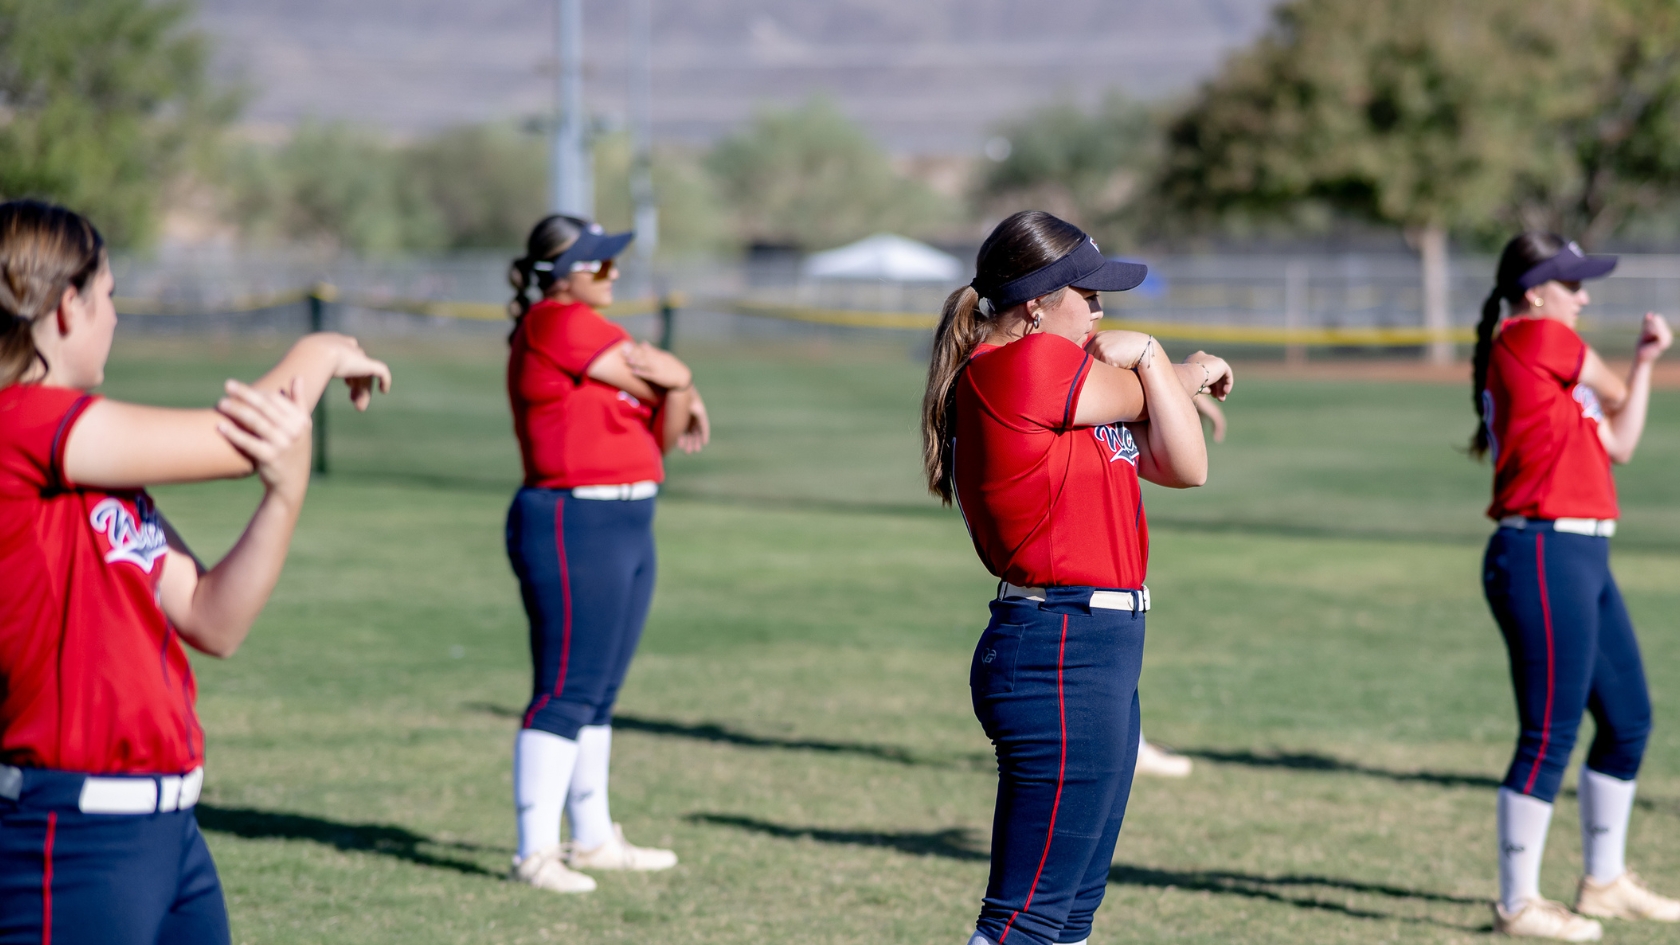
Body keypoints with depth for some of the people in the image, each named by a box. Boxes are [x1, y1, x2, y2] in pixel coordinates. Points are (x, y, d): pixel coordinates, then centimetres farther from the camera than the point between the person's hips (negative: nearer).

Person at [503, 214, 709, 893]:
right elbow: (659, 380, -13)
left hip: (627, 527, 10)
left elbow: (665, 434, 13)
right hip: (572, 524, -10)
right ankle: (535, 854, -11)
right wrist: (674, 380, 9)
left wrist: (679, 391, -7)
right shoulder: (555, 322, -11)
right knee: (566, 691, -11)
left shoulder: (600, 332, 18)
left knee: (599, 691, 16)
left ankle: (592, 839, 24)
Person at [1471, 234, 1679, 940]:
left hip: (1584, 561, 11)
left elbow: (1617, 443, 21)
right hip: (1544, 557, -11)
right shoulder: (1537, 337, -10)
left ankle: (1605, 883, 29)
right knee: (1551, 736, -8)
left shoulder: (1547, 355, 19)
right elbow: (1611, 394, 4)